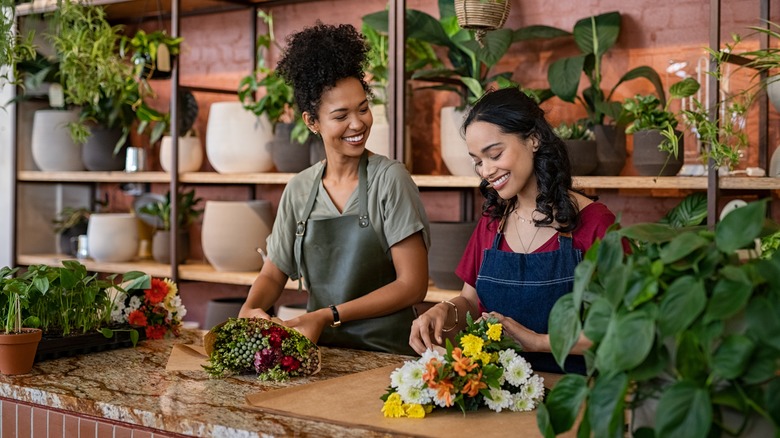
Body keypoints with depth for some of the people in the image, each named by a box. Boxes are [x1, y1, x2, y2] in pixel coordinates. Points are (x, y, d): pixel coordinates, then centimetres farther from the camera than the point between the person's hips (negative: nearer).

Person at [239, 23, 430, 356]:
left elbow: (413, 285, -6)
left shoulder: (389, 178, -4)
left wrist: (328, 316, -11)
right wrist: (250, 309, -5)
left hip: (385, 351, -4)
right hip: (320, 350, 4)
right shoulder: (299, 189, 8)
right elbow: (274, 272, 16)